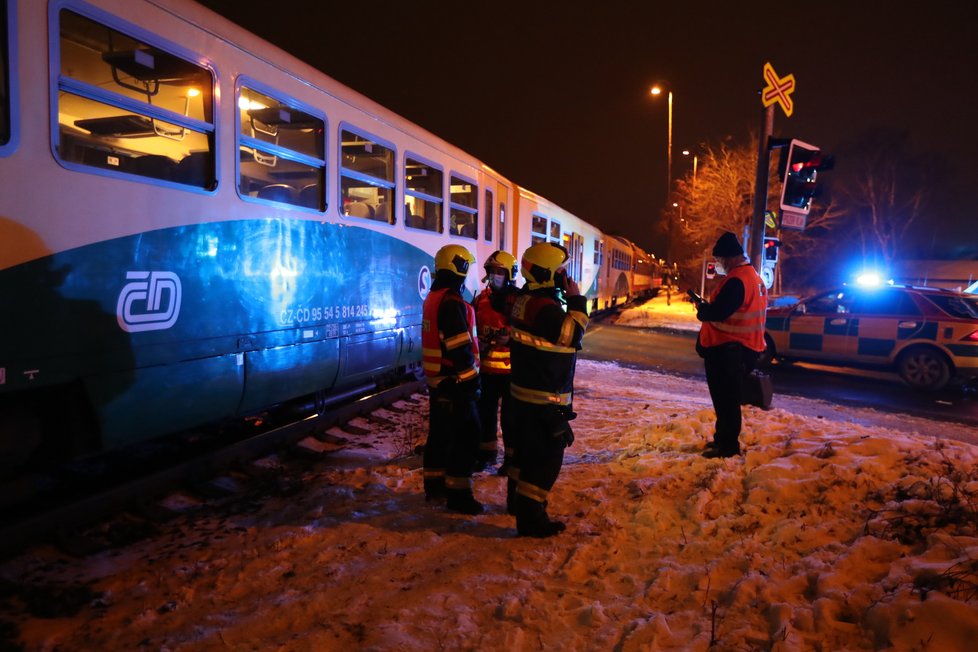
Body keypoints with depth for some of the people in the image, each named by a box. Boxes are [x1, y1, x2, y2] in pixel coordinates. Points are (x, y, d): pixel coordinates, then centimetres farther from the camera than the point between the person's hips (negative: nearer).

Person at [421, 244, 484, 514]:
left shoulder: (433, 297, 12)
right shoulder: (452, 302, -19)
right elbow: (461, 347, -22)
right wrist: (472, 378, -15)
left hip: (437, 379, 10)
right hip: (456, 381, -10)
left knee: (440, 432, 17)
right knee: (466, 436, -3)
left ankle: (434, 484, 27)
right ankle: (458, 494, 1)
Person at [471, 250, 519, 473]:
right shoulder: (482, 298, 8)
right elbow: (474, 328, 19)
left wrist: (510, 337, -27)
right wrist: (479, 345, 7)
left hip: (511, 368, -6)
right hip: (487, 367, 6)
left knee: (509, 414, 3)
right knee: (485, 410, 16)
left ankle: (512, 455, 17)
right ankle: (487, 450, 32)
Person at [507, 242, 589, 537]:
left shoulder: (526, 299, 9)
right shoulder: (543, 305, -23)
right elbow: (570, 336, -21)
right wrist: (577, 301, -15)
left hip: (525, 391, 10)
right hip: (545, 398, -10)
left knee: (527, 447, 22)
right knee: (547, 456, -3)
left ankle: (518, 499, 38)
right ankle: (530, 518, 3)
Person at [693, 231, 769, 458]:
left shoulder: (736, 279, -20)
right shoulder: (754, 276, 14)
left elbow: (717, 313, -24)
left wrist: (702, 309, -5)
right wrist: (708, 307, 11)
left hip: (727, 349, -10)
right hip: (742, 347, 10)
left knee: (725, 399, -2)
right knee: (727, 398, 20)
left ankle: (727, 445, 4)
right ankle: (723, 438, 30)